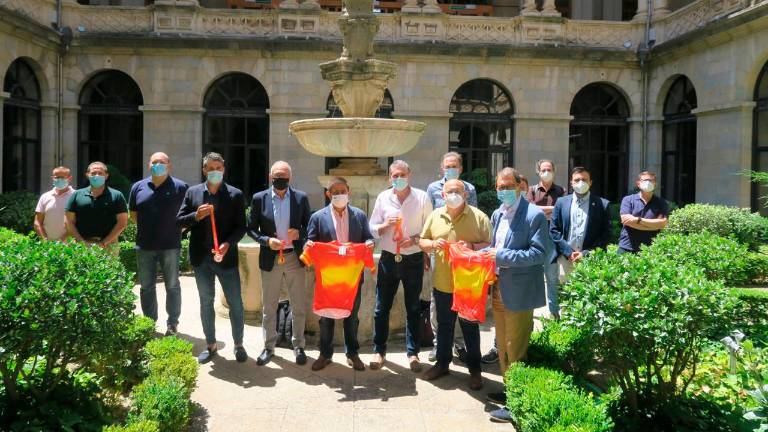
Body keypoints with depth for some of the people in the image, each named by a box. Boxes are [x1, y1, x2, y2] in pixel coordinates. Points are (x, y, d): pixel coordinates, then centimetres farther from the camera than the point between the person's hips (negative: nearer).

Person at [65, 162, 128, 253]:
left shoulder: (116, 196, 5)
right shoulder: (76, 195, 11)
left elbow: (122, 222, 0)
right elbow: (69, 222, 9)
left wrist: (104, 243, -8)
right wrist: (82, 241, -4)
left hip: (108, 247, -1)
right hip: (82, 246, 2)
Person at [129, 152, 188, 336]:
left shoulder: (180, 187, -2)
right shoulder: (138, 187, 7)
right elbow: (133, 214, 16)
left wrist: (177, 228, -2)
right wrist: (146, 228, 8)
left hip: (170, 246, -3)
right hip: (144, 246, 3)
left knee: (172, 286, 5)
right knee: (146, 287, 11)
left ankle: (172, 324, 16)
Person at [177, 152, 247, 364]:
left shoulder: (235, 194, -2)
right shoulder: (193, 192, 5)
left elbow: (241, 227, -4)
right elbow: (180, 221, 4)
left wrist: (228, 244, -20)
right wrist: (196, 215, -16)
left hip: (226, 257, -2)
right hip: (201, 258, 2)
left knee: (235, 303, 2)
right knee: (206, 302, 12)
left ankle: (238, 345, 16)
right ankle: (211, 345, 24)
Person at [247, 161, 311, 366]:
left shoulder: (301, 198, -2)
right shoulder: (259, 198, -3)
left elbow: (310, 225, 5)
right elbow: (251, 228, 2)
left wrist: (299, 233, -15)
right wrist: (266, 240, -15)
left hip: (294, 258, 0)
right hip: (270, 259, 0)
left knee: (299, 306, 8)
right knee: (268, 307, 11)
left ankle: (298, 346, 24)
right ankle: (268, 347, 25)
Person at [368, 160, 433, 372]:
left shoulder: (422, 197, -3)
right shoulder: (383, 197, 2)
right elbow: (373, 228, 5)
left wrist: (415, 239, -18)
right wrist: (385, 225, -15)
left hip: (413, 259, -1)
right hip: (388, 258, 2)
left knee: (413, 307, 8)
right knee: (382, 307, 7)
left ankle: (413, 352, 19)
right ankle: (379, 350, 20)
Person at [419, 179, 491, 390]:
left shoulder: (479, 217, -7)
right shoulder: (435, 216, 4)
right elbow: (422, 241, 10)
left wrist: (472, 246, -24)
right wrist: (433, 244, -11)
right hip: (442, 283, 3)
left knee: (470, 327, 8)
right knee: (444, 325, 18)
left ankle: (474, 369, 23)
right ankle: (442, 363, 34)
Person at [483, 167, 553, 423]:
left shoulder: (534, 215, -14)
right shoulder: (497, 214, 10)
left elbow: (540, 253, -19)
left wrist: (503, 256, -22)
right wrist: (485, 253, 0)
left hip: (518, 293, -8)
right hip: (498, 289, 8)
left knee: (515, 350, 0)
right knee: (503, 346, 19)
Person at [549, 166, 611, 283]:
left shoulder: (602, 204, 4)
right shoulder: (561, 202, 9)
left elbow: (606, 234, 1)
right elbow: (553, 230, 7)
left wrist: (586, 253, -8)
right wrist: (569, 252, -5)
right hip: (565, 258, 1)